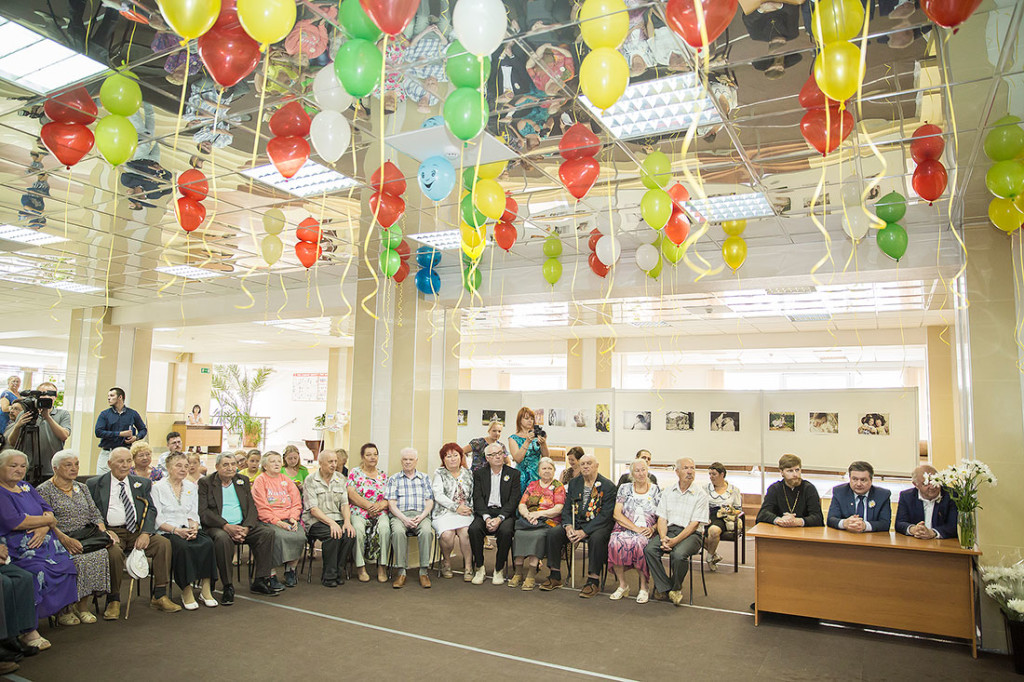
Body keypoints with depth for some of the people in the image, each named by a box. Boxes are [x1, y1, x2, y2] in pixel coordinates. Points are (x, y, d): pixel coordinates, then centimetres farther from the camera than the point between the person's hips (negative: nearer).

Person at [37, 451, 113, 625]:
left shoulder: (82, 488, 20)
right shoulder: (44, 490, 1)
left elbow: (94, 513, 17)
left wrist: (103, 531, -2)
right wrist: (65, 539, -23)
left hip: (87, 537, 5)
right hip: (60, 540, -5)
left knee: (101, 554, -26)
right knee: (80, 558, -33)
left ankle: (82, 606, -14)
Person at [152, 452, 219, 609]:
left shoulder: (192, 487, 18)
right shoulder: (158, 487, 3)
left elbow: (194, 514, 14)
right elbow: (157, 519, -4)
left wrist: (194, 527, -8)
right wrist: (176, 530, -18)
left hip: (188, 530, 4)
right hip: (167, 532, -4)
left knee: (207, 543, -27)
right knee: (182, 547, -36)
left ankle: (205, 589, -22)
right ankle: (186, 591, -24)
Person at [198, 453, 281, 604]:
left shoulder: (243, 481, 14)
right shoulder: (205, 482, 2)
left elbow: (252, 507, 8)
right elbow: (203, 511, -9)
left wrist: (246, 528, -11)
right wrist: (226, 526, -21)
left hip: (243, 525, 4)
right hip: (217, 527, -4)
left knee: (267, 533, -19)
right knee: (223, 538, -37)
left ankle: (260, 581, -13)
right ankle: (227, 587, -24)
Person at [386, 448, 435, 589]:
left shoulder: (424, 478, 19)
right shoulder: (394, 479, 16)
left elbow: (430, 501, 11)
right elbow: (391, 503, 4)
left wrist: (421, 516, -9)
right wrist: (404, 519, -12)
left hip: (421, 515, 1)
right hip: (400, 515, 0)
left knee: (427, 531, -33)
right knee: (398, 532, -35)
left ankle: (423, 572, -24)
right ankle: (401, 572, -25)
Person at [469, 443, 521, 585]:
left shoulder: (514, 474, 8)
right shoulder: (479, 474, 13)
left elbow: (513, 500, -2)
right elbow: (478, 499, 1)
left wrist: (499, 518, -16)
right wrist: (487, 518, -16)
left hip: (505, 513, -1)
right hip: (484, 512, 1)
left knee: (505, 531, -32)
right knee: (474, 528, -29)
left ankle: (499, 570, -13)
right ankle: (479, 568, -12)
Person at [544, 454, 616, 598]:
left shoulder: (608, 486, -9)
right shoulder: (574, 483, 9)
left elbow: (605, 515, -16)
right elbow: (566, 508, 8)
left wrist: (584, 531, -23)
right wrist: (568, 526, -14)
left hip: (598, 525, -5)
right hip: (576, 522, 5)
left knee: (597, 538, -37)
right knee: (553, 534, -15)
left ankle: (593, 581, -23)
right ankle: (555, 577, -2)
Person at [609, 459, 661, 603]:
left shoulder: (656, 491, 10)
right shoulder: (624, 489, 11)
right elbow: (617, 514, 1)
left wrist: (653, 528, -13)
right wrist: (635, 528, -11)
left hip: (646, 532, -1)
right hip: (624, 529, 1)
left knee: (638, 544, -36)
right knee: (615, 544, -32)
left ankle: (644, 586, -17)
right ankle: (622, 585, -14)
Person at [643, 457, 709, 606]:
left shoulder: (700, 494, -1)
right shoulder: (667, 493, 11)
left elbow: (694, 524, -8)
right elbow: (662, 518, 7)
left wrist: (675, 540, -18)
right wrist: (664, 538, -14)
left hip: (690, 533, -3)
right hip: (669, 531, 3)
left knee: (679, 554, -34)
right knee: (649, 549, -24)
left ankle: (676, 588, -4)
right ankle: (664, 587, -8)